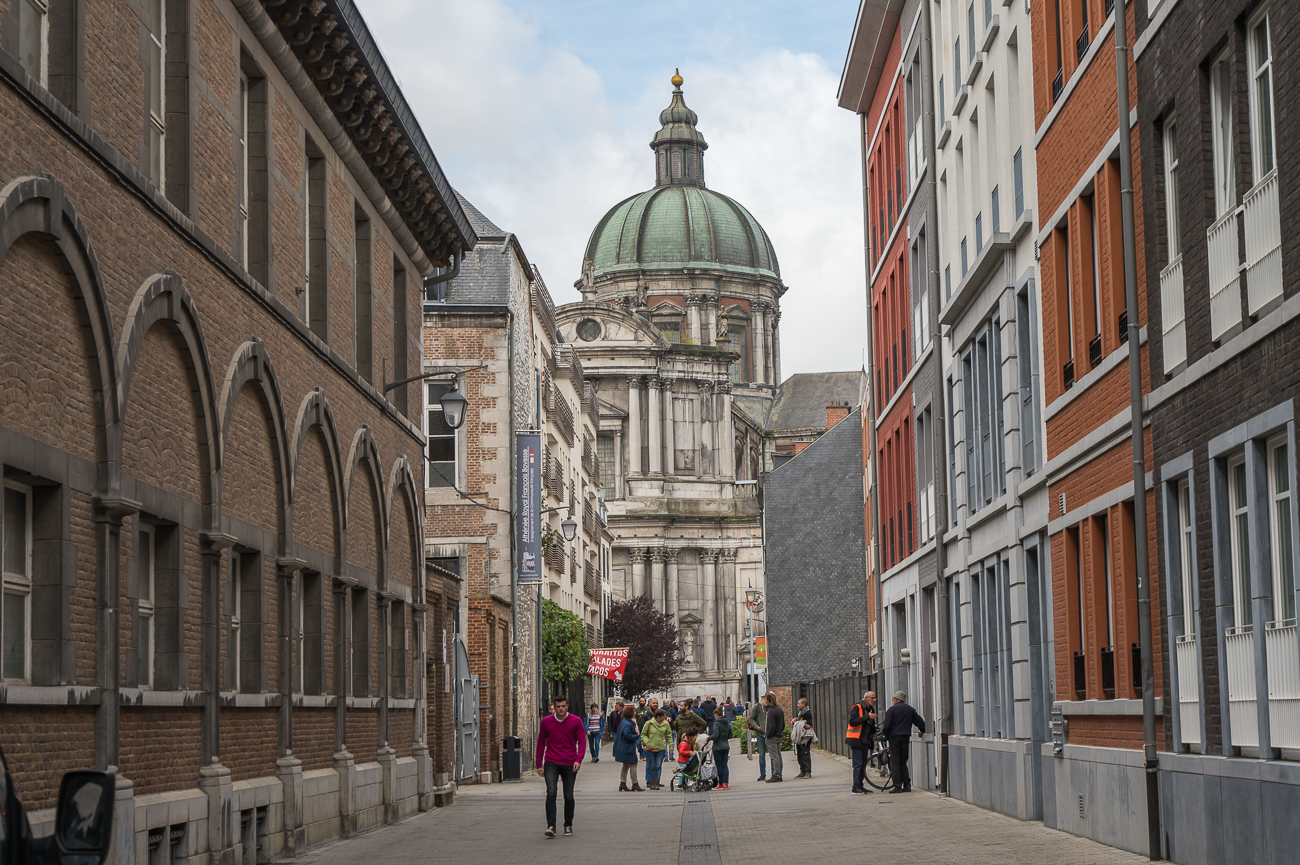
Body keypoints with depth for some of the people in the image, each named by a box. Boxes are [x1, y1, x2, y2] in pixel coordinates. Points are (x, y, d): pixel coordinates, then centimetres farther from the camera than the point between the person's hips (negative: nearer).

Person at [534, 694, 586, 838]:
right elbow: (541, 742, 11)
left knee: (569, 796, 7)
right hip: (551, 764, 0)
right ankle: (551, 826, -18)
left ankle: (568, 826, 23)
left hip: (570, 765, 0)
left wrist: (578, 760, -13)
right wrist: (539, 764, 9)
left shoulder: (576, 721, 0)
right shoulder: (546, 721, 3)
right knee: (551, 793, -15)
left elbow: (582, 741, 0)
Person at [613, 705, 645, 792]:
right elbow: (627, 736, -27)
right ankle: (635, 784, 1)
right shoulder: (628, 724, -21)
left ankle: (622, 783, 19)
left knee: (625, 766, 16)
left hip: (624, 748, 11)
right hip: (628, 748, -11)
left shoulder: (624, 721, 11)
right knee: (633, 765, -3)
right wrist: (637, 736, -16)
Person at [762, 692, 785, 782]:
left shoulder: (771, 711, -18)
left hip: (772, 738, -9)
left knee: (774, 756, -7)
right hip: (779, 736, 9)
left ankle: (776, 776, -7)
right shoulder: (779, 709, 10)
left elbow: (772, 726, -21)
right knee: (778, 756, 12)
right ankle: (779, 775, 16)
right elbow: (783, 724, 16)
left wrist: (768, 735, -10)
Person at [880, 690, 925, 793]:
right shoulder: (910, 710, 10)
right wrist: (922, 731, 35)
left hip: (895, 737, -5)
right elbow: (920, 722, 15)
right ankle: (907, 785, 6)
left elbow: (886, 726, -11)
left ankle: (897, 786, -5)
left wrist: (886, 734, 8)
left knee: (895, 762, -2)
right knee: (903, 762, 13)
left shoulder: (892, 709, -4)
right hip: (906, 738, 5)